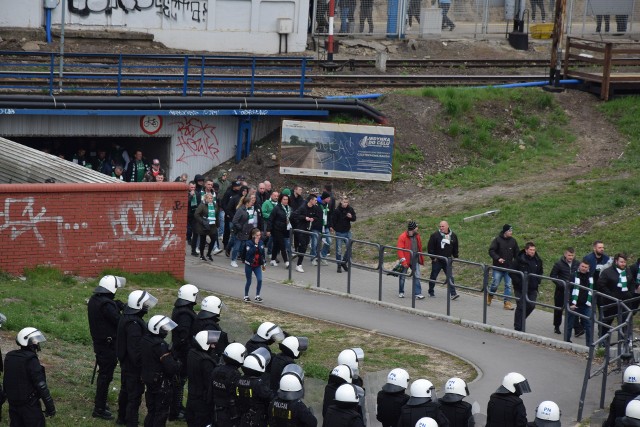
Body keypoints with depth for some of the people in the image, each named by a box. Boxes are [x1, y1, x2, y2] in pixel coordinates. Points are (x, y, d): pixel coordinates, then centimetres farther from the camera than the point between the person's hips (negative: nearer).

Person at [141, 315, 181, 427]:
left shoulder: (145, 340, 0)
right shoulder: (160, 345, -26)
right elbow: (171, 367, -28)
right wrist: (179, 364, -5)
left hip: (148, 379, 8)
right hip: (161, 383, -8)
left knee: (151, 411, 19)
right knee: (161, 413, 4)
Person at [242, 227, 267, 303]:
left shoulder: (261, 243, 1)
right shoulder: (248, 243, -13)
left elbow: (263, 253, 11)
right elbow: (249, 252, -23)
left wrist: (263, 264, 15)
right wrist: (255, 245, -24)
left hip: (257, 265, 3)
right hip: (249, 265, -3)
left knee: (259, 280, -11)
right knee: (249, 281, 6)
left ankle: (257, 296, 3)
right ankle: (246, 296, 25)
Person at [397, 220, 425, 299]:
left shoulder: (417, 236, 5)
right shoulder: (402, 237, -14)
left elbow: (420, 248, 14)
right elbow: (400, 250, -17)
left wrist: (421, 259, 13)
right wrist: (403, 261, -23)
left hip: (415, 260, 4)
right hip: (406, 261, -4)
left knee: (416, 277, -4)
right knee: (402, 277, 10)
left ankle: (418, 293, -5)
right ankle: (401, 292, 25)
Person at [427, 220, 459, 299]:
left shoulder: (453, 236, 5)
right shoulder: (435, 235, -8)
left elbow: (455, 248, 17)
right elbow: (430, 247, -6)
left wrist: (455, 257, 11)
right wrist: (433, 257, -9)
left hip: (447, 260, 2)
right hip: (437, 260, -2)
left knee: (450, 277, -6)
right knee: (433, 276, 9)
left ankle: (452, 293, -10)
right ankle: (431, 292, 24)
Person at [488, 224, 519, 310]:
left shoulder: (513, 241, 5)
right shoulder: (497, 240, -7)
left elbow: (517, 253, 13)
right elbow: (491, 251, -9)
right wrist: (497, 258, -23)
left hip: (509, 268, 3)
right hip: (498, 267, -3)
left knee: (508, 285, 0)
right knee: (495, 284, 3)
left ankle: (507, 302, 4)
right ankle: (489, 297, 29)